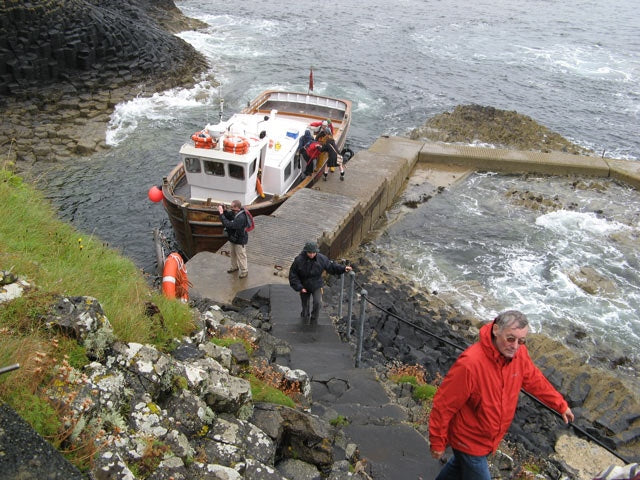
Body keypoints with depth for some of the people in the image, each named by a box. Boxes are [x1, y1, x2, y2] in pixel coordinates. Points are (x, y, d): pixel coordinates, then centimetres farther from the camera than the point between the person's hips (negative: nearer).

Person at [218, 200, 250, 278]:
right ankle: (234, 267, 47)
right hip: (234, 239, 9)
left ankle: (244, 271, 26)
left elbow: (229, 225, -40)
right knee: (233, 254, 26)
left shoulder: (241, 218, -36)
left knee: (241, 256, 8)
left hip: (240, 241, -9)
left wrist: (221, 214, -38)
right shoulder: (234, 213, -7)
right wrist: (223, 210, -17)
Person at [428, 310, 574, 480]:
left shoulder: (519, 354, -15)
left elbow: (535, 380, 7)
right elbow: (444, 405, -27)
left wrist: (561, 405, 17)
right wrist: (437, 442, -18)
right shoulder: (470, 362, -36)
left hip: (489, 438, 7)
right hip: (468, 440, -7)